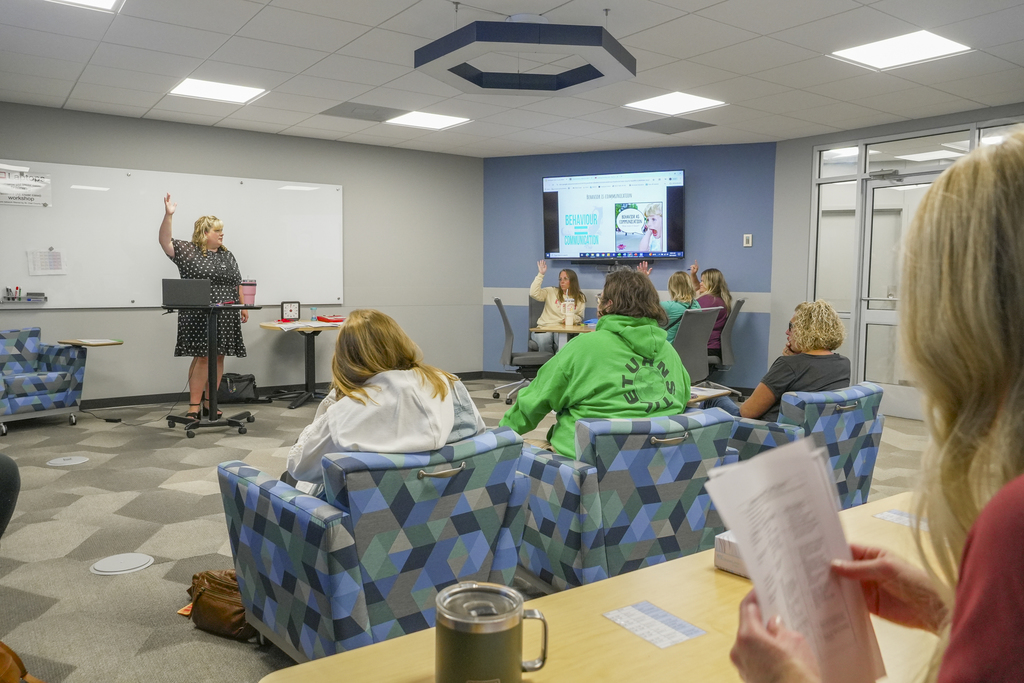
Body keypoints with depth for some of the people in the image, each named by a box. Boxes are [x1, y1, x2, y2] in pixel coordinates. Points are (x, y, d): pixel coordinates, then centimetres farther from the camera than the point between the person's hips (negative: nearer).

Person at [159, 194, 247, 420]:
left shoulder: (227, 256, 15)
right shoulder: (187, 251, 1)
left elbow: (238, 284, 18)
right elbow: (165, 241, -12)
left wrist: (244, 307, 12)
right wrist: (168, 215, -22)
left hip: (225, 317, 5)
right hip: (199, 317, -5)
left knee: (218, 358, 6)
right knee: (202, 358, -7)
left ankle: (210, 403, 15)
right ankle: (194, 406, 0)